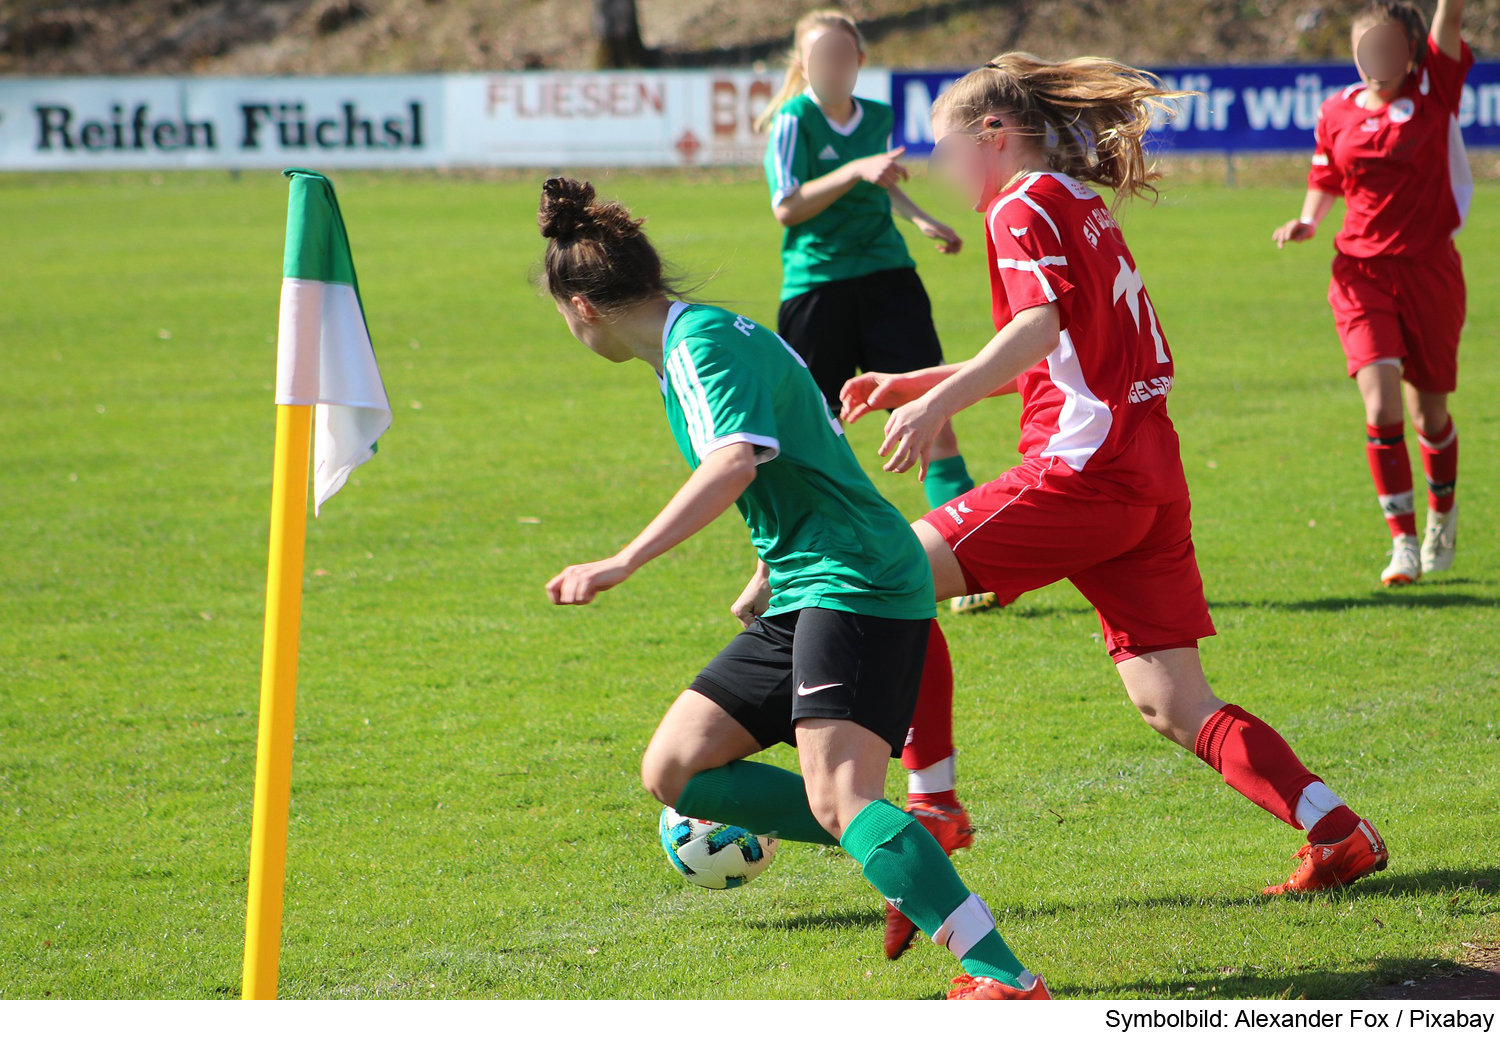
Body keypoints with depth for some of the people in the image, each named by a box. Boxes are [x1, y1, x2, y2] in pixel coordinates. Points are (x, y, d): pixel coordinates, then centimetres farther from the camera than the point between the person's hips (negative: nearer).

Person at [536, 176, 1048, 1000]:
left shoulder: (703, 341, -11)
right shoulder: (700, 339, 19)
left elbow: (736, 464, -29)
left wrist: (622, 564, -32)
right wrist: (765, 580, 46)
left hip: (856, 583, -11)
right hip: (802, 592, 11)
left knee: (838, 796, -25)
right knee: (672, 770, 7)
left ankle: (1004, 980, -32)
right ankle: (909, 868, 3)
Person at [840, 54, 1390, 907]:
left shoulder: (1023, 207, -2)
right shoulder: (1084, 210, 25)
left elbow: (1040, 327, -21)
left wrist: (939, 403, -31)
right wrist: (909, 384, 32)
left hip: (1082, 468, -9)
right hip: (1153, 475, 9)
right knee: (1176, 706, 6)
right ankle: (1339, 832, -4)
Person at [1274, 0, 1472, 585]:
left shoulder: (1435, 92, -2)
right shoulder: (1338, 112, 5)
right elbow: (1325, 183, 17)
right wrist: (1308, 221, -2)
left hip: (1429, 270, -1)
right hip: (1362, 273, 1)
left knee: (1430, 412, 11)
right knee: (1381, 407, -15)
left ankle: (1442, 516, 38)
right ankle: (1404, 542, -9)